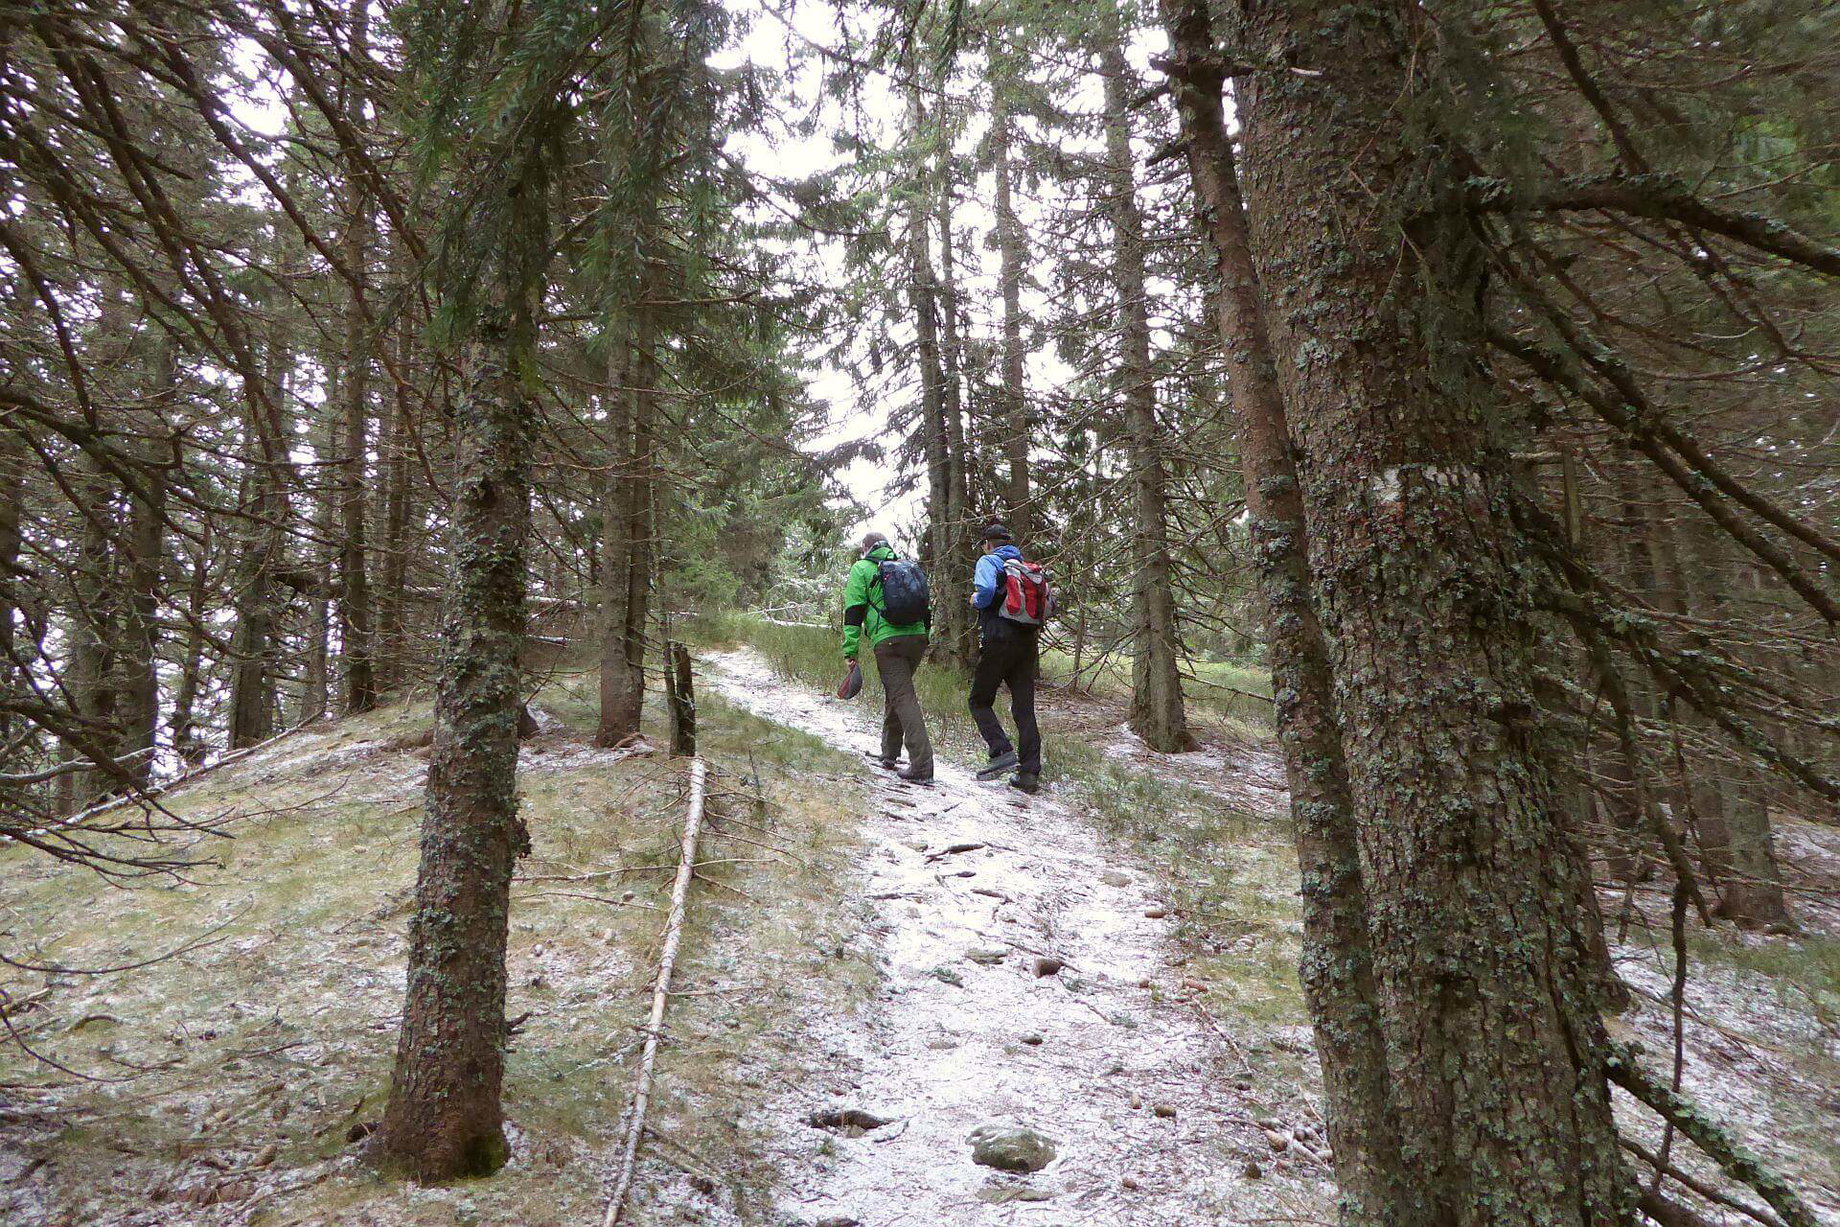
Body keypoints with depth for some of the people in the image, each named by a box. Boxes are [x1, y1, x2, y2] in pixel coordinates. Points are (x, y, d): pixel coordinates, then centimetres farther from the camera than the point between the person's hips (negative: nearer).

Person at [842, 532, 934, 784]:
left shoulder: (861, 569, 6)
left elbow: (853, 611, -2)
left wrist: (851, 649, -2)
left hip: (887, 642, -6)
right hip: (916, 638, 6)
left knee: (903, 697, -10)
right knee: (894, 691, 22)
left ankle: (922, 766, -18)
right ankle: (889, 753, 30)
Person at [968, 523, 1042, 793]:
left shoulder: (988, 561, -2)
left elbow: (986, 590, -22)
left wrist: (976, 600, -2)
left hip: (998, 640, -5)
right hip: (1028, 643, 6)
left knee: (980, 701, 7)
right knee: (1024, 708, 6)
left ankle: (1002, 751, -12)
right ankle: (1030, 773, 2)